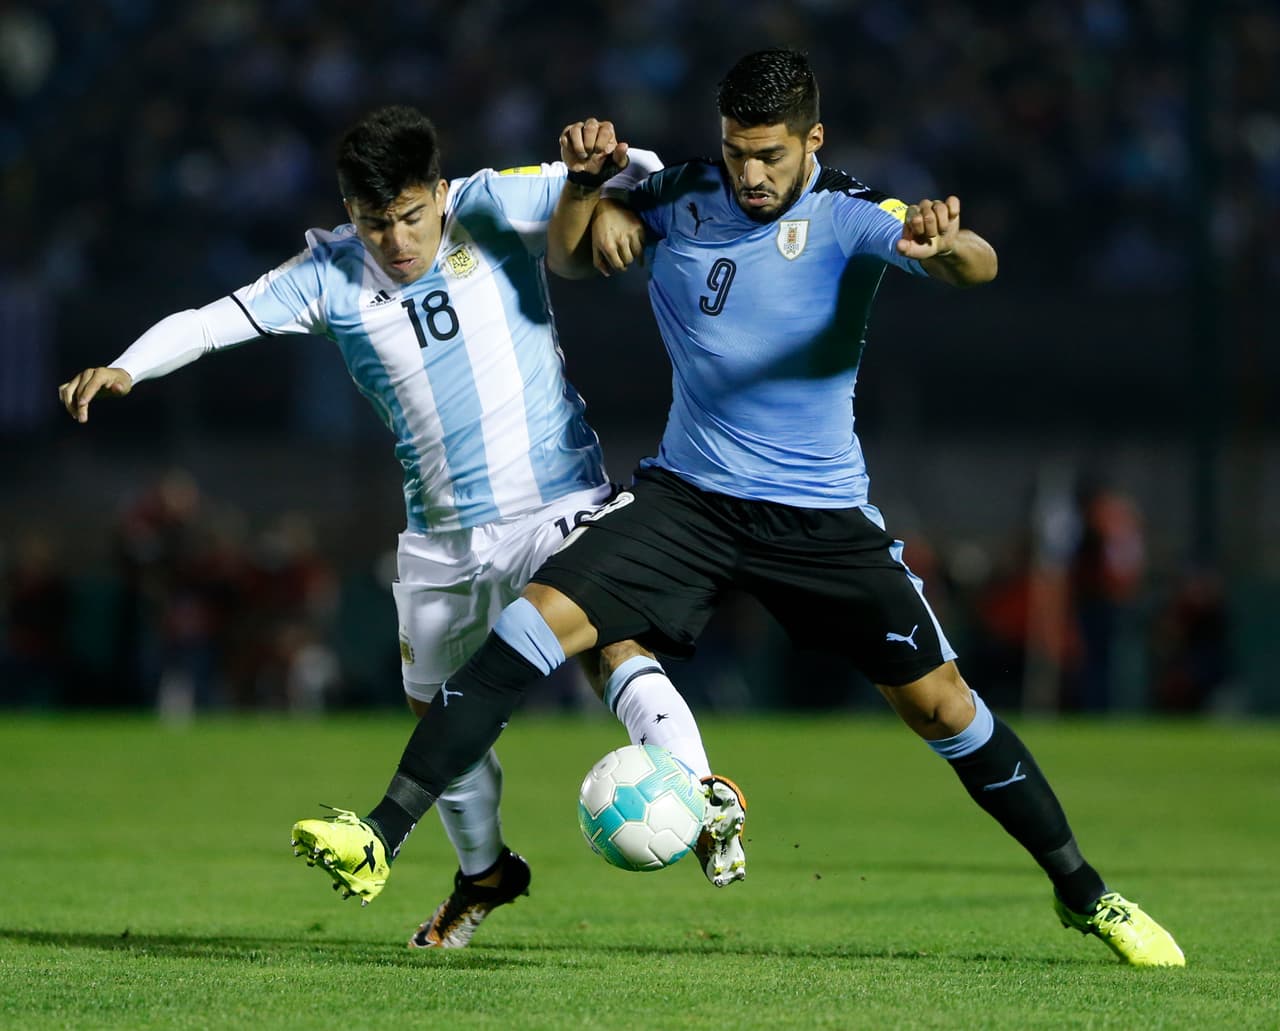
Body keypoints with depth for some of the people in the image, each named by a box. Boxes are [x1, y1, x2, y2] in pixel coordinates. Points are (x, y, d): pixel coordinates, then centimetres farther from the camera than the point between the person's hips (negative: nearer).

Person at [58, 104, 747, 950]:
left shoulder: (490, 213, -9)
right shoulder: (332, 276, -4)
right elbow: (216, 321, -10)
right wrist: (127, 368, -27)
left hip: (557, 503, -5)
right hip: (443, 533, 5)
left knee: (613, 647, -29)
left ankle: (708, 800, -35)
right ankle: (485, 873, 37)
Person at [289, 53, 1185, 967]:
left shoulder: (847, 216, -13)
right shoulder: (683, 198, -2)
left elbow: (977, 269, -28)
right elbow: (570, 258, 7)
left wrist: (947, 244, -53)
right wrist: (585, 182, -15)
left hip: (821, 514, -2)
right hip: (688, 496, 2)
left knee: (941, 705, -2)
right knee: (535, 622, -18)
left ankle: (1085, 894, 16)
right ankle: (385, 832, -17)